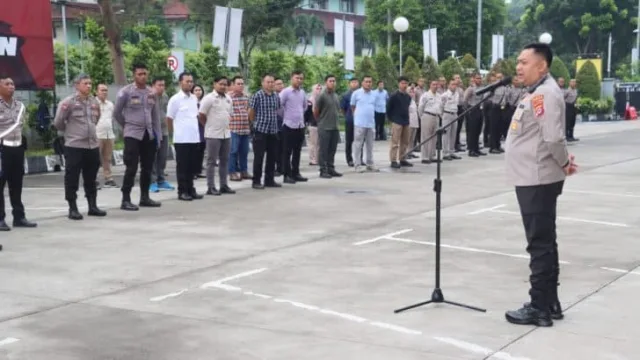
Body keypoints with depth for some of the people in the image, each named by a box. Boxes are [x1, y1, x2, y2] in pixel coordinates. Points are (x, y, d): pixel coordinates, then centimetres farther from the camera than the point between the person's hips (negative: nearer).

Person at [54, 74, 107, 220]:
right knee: (72, 178, 0)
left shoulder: (94, 102, 8)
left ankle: (92, 206, 22)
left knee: (91, 178, 13)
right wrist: (70, 132, 7)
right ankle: (73, 208, 8)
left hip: (93, 145, 6)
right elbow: (58, 123, -5)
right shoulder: (68, 102, -10)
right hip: (74, 146, -5)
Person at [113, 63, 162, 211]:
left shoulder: (151, 92, 8)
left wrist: (158, 135, 7)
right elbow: (116, 113, 0)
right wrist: (126, 126, 8)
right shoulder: (126, 92, -7)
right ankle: (126, 200, -1)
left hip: (149, 135, 5)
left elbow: (155, 115, 11)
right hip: (133, 135, -5)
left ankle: (145, 197, 21)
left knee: (147, 168, 10)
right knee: (131, 168, -7)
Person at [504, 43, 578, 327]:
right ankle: (549, 303, 24)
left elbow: (554, 138, -25)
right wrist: (565, 161, 8)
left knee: (540, 244, -4)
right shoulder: (536, 93, 16)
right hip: (532, 179, 11)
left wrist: (564, 164, -10)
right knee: (544, 243, 15)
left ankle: (540, 308, 3)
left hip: (538, 180, -11)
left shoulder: (545, 93, -17)